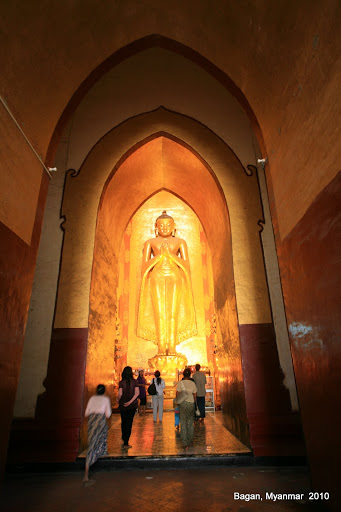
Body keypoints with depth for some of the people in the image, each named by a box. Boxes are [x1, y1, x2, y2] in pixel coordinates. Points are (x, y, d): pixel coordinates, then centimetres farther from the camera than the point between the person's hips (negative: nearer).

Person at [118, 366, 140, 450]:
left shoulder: (121, 382, -8)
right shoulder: (134, 382, -5)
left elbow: (120, 394, -13)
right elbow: (137, 393, -13)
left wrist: (118, 400, 7)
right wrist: (130, 401, -12)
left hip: (123, 405, 0)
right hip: (133, 405, 0)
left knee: (123, 422, 19)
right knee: (129, 422, 8)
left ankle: (124, 439, 34)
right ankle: (126, 443, 6)